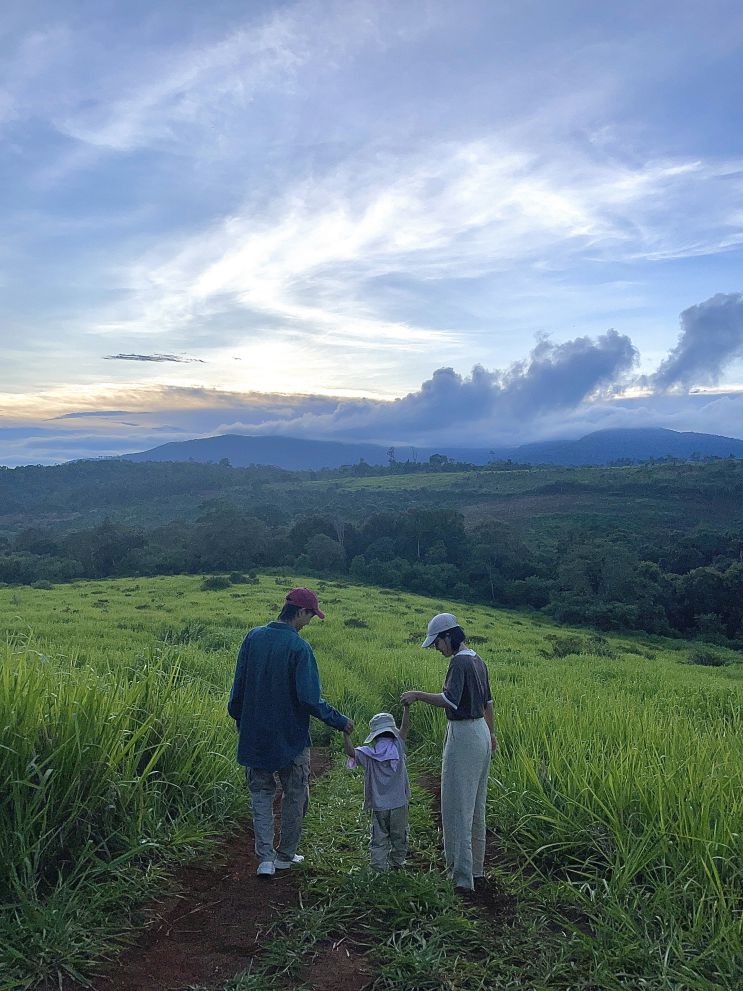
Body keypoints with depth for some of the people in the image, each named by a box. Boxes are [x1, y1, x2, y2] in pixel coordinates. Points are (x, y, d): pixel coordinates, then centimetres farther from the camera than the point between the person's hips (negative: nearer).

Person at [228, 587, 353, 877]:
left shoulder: (254, 637, -4)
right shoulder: (299, 647, -20)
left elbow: (239, 685, 5)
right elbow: (309, 699, -21)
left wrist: (238, 717, 20)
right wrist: (340, 721, -8)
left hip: (255, 735, 4)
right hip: (291, 736, -4)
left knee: (261, 794, 17)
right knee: (294, 797, 16)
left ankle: (265, 858, 11)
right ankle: (285, 855, 27)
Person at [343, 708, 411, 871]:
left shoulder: (369, 754, -8)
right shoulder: (398, 747, -7)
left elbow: (351, 751, -13)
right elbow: (405, 727, -4)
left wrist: (346, 733, -10)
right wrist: (406, 707, 0)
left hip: (379, 806, -1)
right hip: (399, 804, 1)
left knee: (379, 837, 10)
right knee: (399, 836, 19)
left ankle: (379, 864, 4)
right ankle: (398, 861, 30)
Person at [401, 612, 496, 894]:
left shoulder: (459, 662, -18)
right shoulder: (477, 660, 10)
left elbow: (450, 700, -30)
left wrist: (418, 695, -21)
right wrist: (491, 733, 30)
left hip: (463, 735, -10)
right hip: (481, 733, 10)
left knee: (457, 806, -4)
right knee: (476, 804, 18)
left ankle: (462, 876, -2)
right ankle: (476, 866, 30)